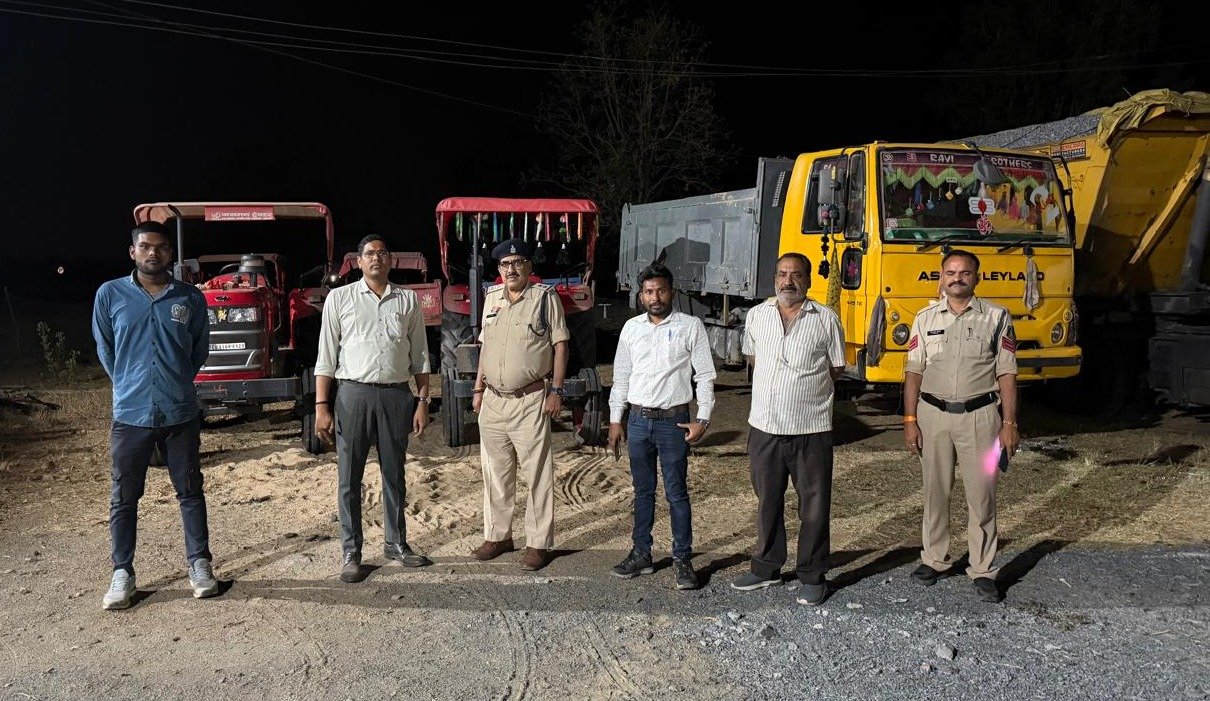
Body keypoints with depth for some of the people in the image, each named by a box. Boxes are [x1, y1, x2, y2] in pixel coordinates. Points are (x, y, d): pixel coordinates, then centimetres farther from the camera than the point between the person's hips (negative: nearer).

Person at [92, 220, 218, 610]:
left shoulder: (191, 298, 0)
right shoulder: (110, 294, -1)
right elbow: (104, 349, 11)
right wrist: (129, 385, 12)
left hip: (180, 414, 0)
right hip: (130, 415, 0)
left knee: (190, 492, 9)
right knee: (124, 497, 7)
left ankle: (199, 564, 20)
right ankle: (122, 573, 19)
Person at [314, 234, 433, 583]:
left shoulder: (408, 300, 9)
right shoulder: (339, 298, 4)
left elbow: (419, 356, 10)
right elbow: (326, 357, 1)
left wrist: (422, 401, 3)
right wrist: (322, 406, -6)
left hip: (396, 395, 2)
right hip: (353, 393, -2)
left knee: (394, 475, 12)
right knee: (349, 478, 3)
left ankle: (395, 543, 26)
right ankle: (351, 553, 13)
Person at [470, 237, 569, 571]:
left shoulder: (545, 297, -4)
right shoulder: (492, 297, 12)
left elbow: (560, 345, -5)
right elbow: (485, 346, 17)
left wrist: (556, 390, -11)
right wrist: (478, 388, 13)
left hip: (530, 400, -5)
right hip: (493, 401, 6)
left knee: (538, 475, 0)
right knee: (496, 472, 13)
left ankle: (539, 543, 8)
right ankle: (497, 535, 26)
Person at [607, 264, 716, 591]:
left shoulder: (691, 326, -3)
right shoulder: (631, 328, 8)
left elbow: (705, 376, -2)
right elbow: (621, 376, 13)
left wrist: (702, 419, -9)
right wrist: (615, 420, 10)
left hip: (673, 421, -4)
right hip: (638, 420, 4)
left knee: (676, 493, 1)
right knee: (643, 491, 13)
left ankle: (682, 560, 10)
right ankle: (641, 554, 22)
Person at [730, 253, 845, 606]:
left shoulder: (826, 319, -2)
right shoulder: (756, 315, 6)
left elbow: (836, 369, 5)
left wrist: (802, 385, 2)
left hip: (811, 429, -3)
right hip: (764, 427, 3)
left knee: (814, 504, 5)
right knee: (767, 500, 15)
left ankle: (812, 576, 18)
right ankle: (766, 567, 30)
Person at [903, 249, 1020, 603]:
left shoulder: (996, 317, 1)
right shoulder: (925, 318, 6)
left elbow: (1006, 374, 1)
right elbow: (913, 372, 6)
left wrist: (1009, 424, -4)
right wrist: (910, 420, -1)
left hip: (980, 415, -2)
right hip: (933, 414, 2)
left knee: (982, 495, 2)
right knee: (935, 492, 10)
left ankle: (983, 571, 11)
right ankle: (934, 560, 23)